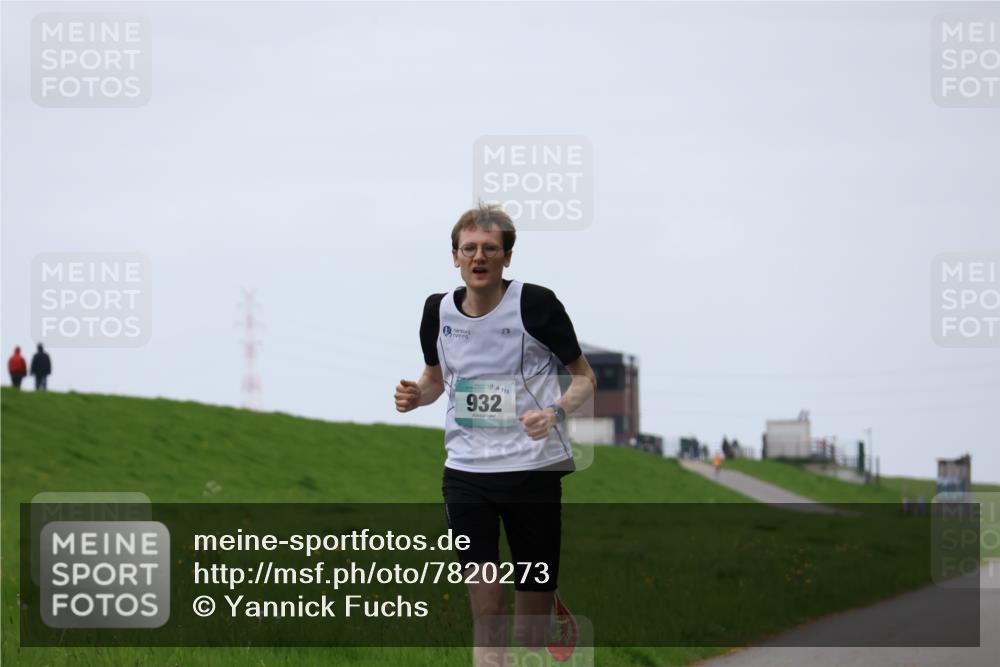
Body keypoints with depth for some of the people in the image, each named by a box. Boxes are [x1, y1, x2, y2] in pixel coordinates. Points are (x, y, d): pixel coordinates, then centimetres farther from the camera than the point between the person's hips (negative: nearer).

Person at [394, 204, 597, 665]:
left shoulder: (536, 304, -8)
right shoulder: (438, 311, 4)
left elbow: (584, 377, 1)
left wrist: (555, 411, -19)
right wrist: (415, 396, -2)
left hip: (532, 467, -3)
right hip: (465, 470, 3)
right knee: (485, 609, -4)